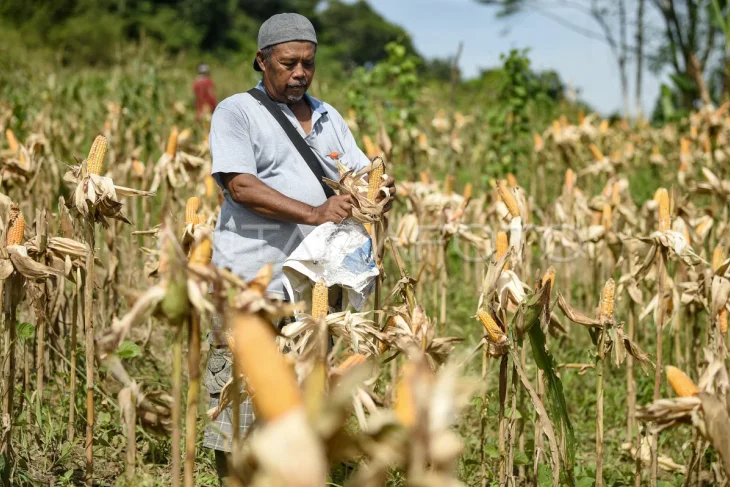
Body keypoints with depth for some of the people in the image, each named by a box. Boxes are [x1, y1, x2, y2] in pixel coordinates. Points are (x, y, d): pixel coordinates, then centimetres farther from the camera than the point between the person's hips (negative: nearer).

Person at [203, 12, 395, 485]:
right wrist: (315, 213, -25)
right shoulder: (236, 112, -1)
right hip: (251, 286, -5)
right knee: (239, 404, -5)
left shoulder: (328, 117, 18)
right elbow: (241, 185, -15)